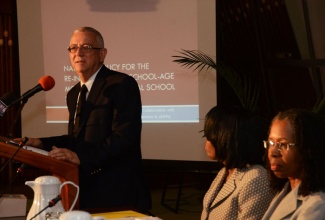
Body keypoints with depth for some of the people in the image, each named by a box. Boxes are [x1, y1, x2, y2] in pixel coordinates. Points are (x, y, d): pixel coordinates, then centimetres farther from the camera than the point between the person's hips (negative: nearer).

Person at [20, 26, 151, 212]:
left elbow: (125, 137, -21)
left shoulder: (122, 84, -12)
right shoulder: (74, 94, 15)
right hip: (88, 191, 7)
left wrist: (81, 156, -28)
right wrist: (42, 143, 5)